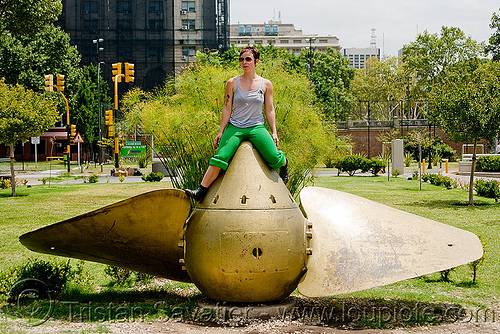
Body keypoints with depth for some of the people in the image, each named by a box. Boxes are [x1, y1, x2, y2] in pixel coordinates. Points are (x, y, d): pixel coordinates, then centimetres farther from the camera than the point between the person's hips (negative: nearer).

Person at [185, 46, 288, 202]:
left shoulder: (266, 84, 6)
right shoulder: (232, 83, 4)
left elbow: (270, 110, 10)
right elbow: (227, 109, 7)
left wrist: (274, 132, 3)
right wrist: (220, 132, 4)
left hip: (257, 127, 0)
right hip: (234, 127, 0)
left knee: (274, 158, -17)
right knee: (220, 157, -23)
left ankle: (284, 164, 21)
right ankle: (201, 191, -23)